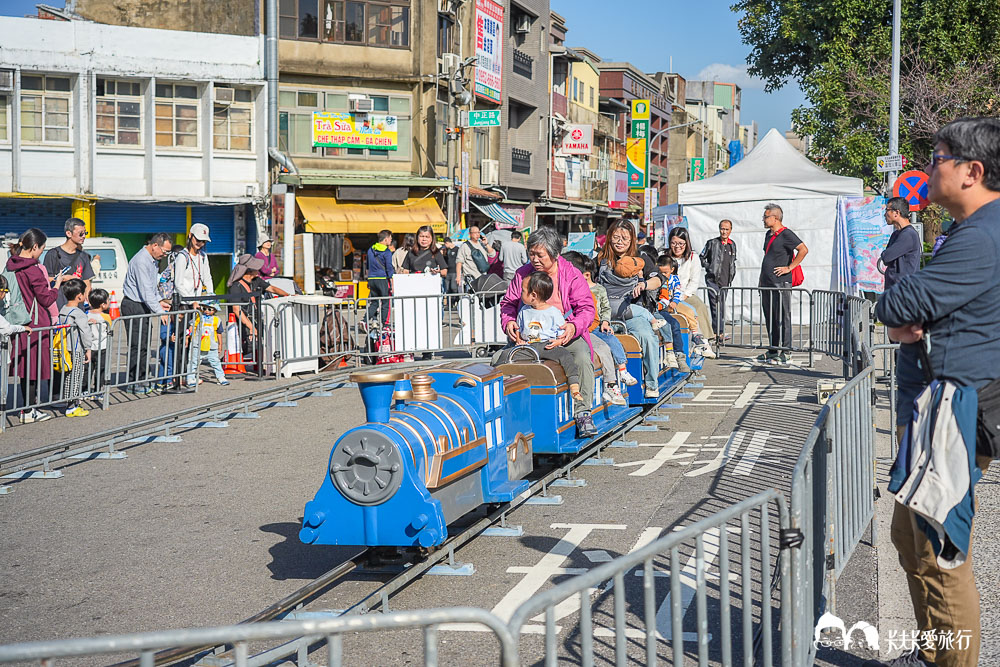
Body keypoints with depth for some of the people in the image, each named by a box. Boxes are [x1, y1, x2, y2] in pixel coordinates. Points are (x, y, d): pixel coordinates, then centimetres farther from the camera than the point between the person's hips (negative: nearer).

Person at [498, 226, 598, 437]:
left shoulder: (572, 275, -2)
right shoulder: (522, 274, 7)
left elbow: (586, 308, -6)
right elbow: (508, 303, 15)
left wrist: (574, 326, -26)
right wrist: (508, 321, -7)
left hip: (565, 335, -3)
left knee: (583, 359, -33)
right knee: (498, 359, -19)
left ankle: (582, 413, -24)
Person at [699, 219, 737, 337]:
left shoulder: (732, 245, 14)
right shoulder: (712, 243, -1)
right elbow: (701, 257, 6)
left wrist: (732, 274, 15)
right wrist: (708, 267, -5)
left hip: (725, 281, 5)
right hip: (713, 279, -5)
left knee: (721, 307, 8)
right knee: (716, 306, -12)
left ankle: (717, 332, 14)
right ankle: (718, 332, -13)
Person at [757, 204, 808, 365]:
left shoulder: (786, 234, -10)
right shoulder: (769, 234, 18)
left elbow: (804, 250, -20)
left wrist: (789, 268, -18)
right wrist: (762, 277, 24)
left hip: (781, 283, -9)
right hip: (767, 283, 9)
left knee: (782, 318, -6)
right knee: (770, 318, 11)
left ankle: (784, 353, -4)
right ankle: (772, 350, 18)